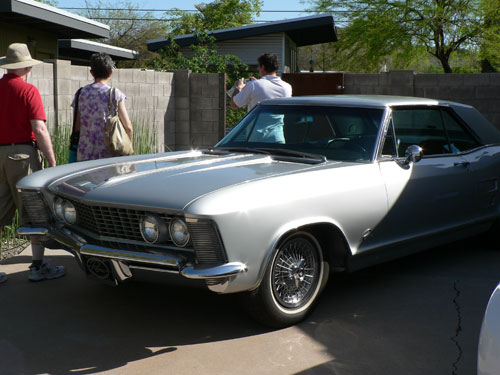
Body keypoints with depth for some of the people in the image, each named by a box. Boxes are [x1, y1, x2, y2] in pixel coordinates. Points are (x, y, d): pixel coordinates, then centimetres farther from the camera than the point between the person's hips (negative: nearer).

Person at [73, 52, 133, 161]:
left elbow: (77, 127, 5)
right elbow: (128, 128, -4)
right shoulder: (116, 94, -3)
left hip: (84, 156, 3)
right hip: (109, 156, -3)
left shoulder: (81, 94, 6)